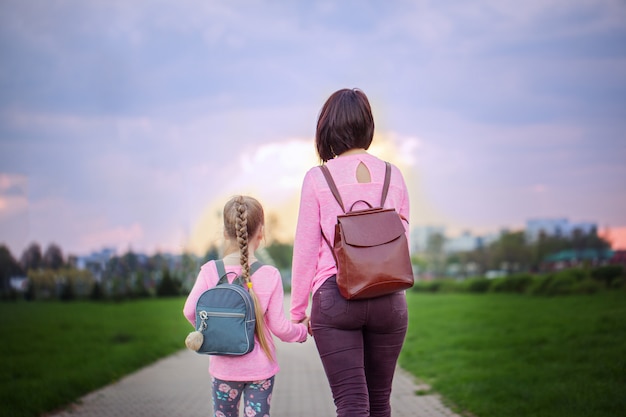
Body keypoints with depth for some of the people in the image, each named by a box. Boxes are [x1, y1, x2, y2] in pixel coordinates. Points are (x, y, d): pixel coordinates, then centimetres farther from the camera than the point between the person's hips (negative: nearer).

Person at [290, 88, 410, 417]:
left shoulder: (318, 178, -4)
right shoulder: (393, 176, 5)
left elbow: (306, 249, -2)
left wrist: (298, 310, 8)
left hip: (334, 300, -3)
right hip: (389, 300, 3)